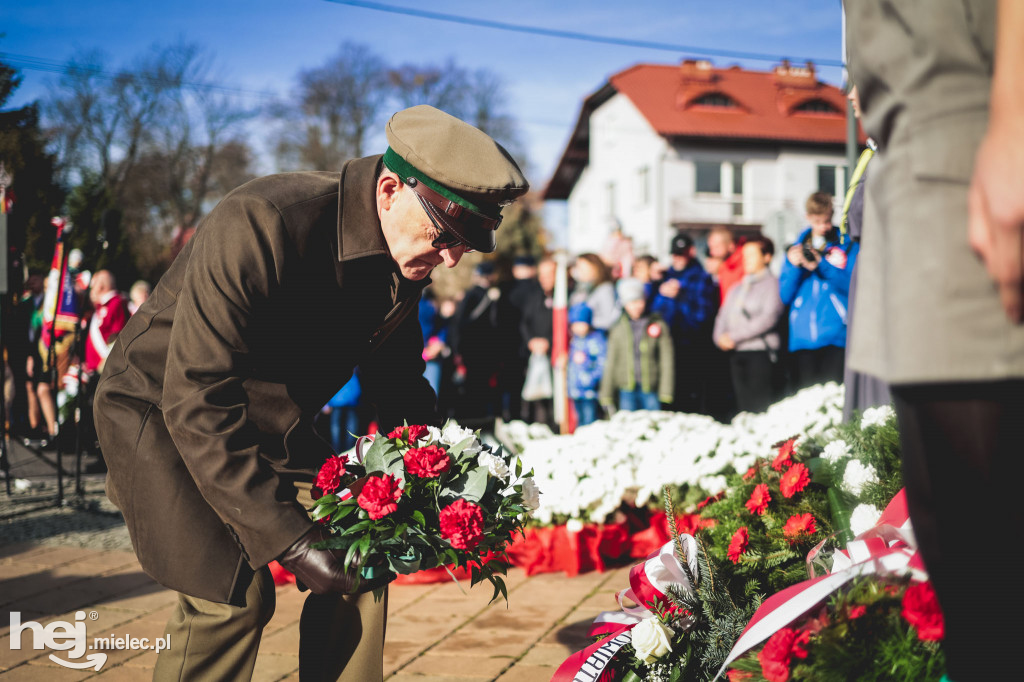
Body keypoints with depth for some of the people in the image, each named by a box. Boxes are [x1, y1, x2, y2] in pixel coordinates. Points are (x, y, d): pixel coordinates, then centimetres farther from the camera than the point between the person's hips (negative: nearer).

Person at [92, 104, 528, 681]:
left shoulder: (410, 259, -10)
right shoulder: (259, 225, -34)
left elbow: (397, 381, 7)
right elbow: (195, 400, -35)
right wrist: (288, 538, -36)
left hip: (274, 423, 7)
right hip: (159, 409, -7)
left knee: (361, 565, -2)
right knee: (233, 593, -20)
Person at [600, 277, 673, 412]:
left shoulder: (659, 325, 2)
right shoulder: (618, 329, 8)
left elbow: (667, 360, 1)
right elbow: (611, 362, 11)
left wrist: (666, 392, -5)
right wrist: (606, 395, 9)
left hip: (651, 391, -1)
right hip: (627, 391, 1)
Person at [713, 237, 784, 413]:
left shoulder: (772, 283, -1)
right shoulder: (738, 288, 23)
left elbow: (769, 317, -12)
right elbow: (723, 316, 19)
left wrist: (734, 336, -12)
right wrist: (720, 337, -3)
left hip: (760, 353, -7)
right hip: (736, 354, 7)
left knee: (760, 408, -12)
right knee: (743, 406, 4)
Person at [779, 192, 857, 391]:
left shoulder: (847, 244, 6)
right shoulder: (797, 247, 15)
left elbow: (852, 286, -6)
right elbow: (785, 295, 12)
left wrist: (822, 266, -15)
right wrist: (793, 266, -4)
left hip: (835, 336, -3)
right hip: (802, 337, 3)